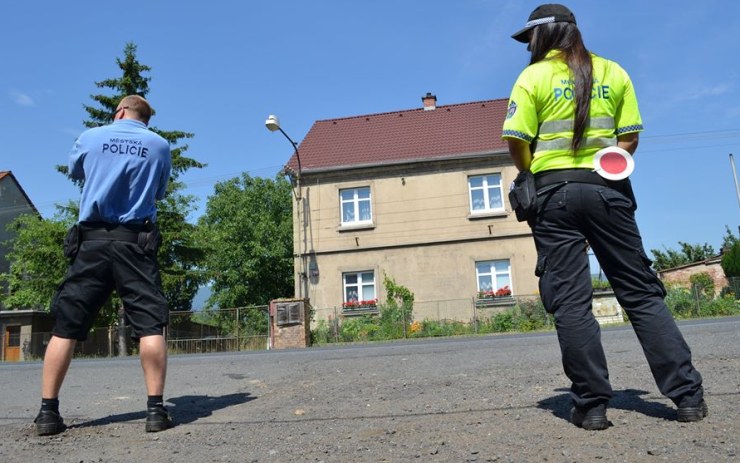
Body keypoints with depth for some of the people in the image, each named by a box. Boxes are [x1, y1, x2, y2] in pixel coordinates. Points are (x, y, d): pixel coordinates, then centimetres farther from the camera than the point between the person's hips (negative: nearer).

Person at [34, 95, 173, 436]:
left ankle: (48, 411, 10)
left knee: (65, 326, 8)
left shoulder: (90, 137, 9)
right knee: (150, 325, -1)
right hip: (135, 241, -1)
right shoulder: (159, 145, 7)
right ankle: (156, 408, -5)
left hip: (91, 239, 2)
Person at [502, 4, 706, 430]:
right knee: (642, 292, 8)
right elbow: (630, 139, 9)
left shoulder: (533, 77, 2)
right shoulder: (613, 72, 13)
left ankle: (591, 403, 1)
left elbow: (518, 141, -5)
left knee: (570, 300, -1)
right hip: (608, 190, 4)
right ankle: (688, 394, 8)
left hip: (556, 191, -3)